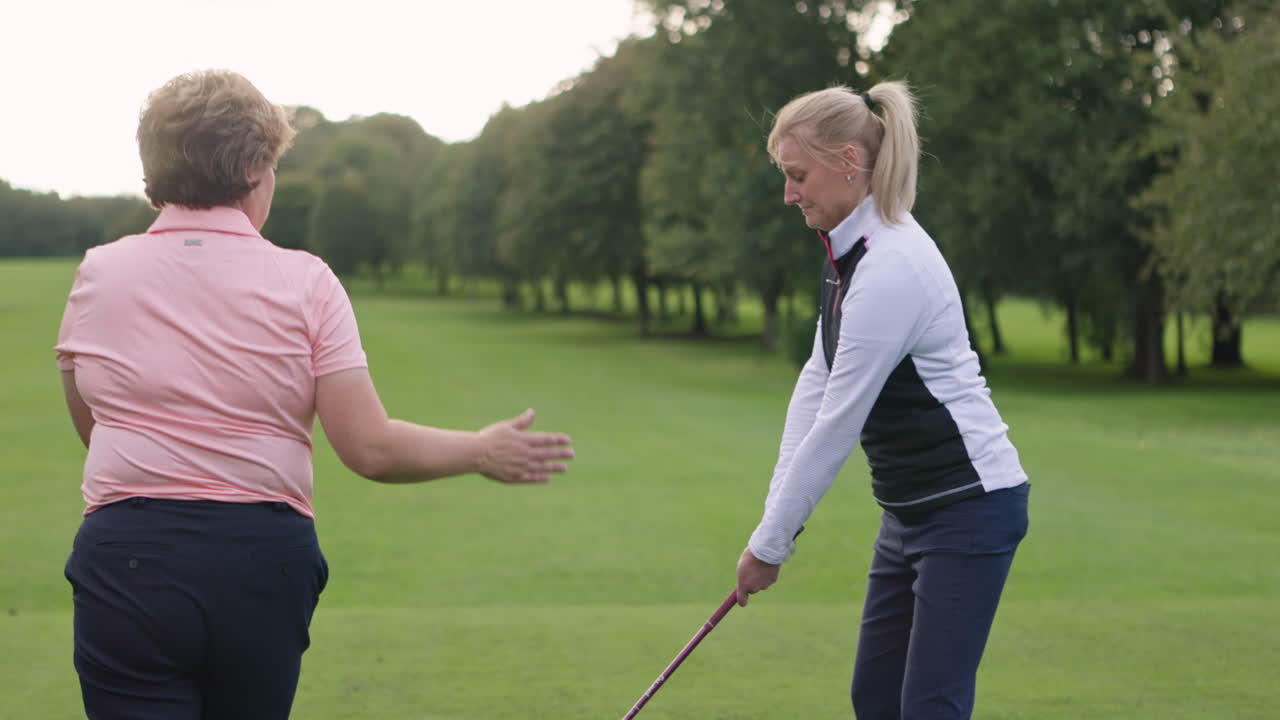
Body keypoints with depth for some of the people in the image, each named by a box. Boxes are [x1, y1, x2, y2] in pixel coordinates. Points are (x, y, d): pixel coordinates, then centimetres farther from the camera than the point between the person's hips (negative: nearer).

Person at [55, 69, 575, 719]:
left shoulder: (99, 272, 2)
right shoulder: (303, 282, -4)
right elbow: (369, 448, -7)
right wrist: (483, 452, 8)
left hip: (127, 559, 0)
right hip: (261, 561, 0)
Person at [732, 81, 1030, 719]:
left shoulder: (890, 269, -24)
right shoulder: (848, 248, 6)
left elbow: (837, 424, -21)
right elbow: (816, 380, 8)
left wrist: (770, 544, -13)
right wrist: (777, 511, 1)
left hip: (968, 506, -10)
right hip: (911, 510, 10)